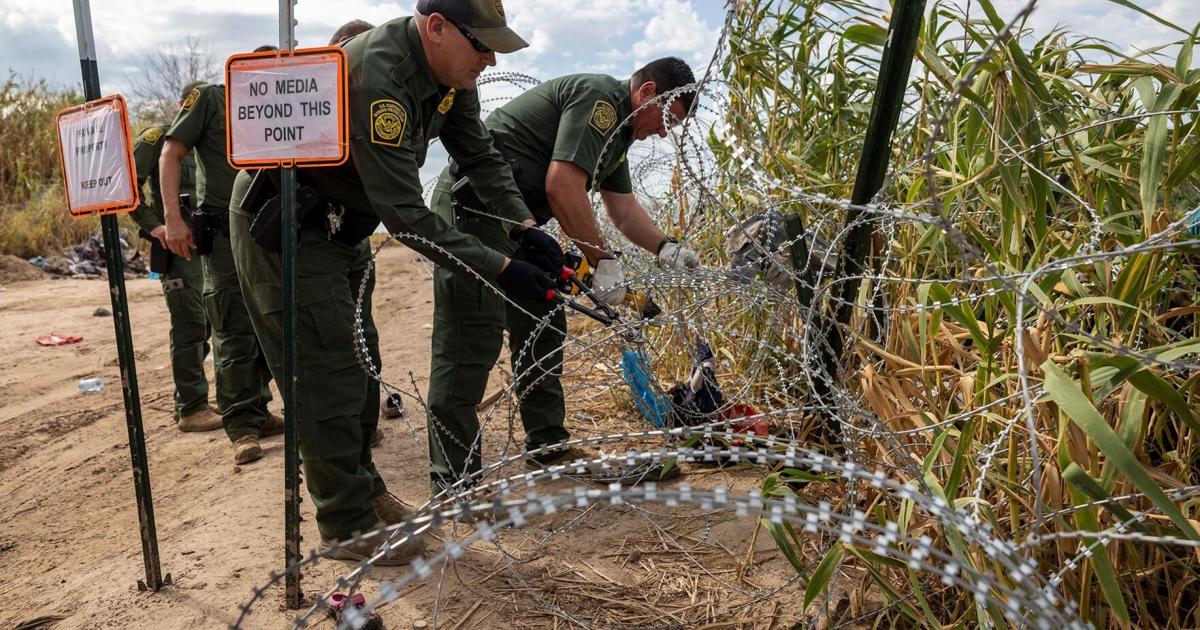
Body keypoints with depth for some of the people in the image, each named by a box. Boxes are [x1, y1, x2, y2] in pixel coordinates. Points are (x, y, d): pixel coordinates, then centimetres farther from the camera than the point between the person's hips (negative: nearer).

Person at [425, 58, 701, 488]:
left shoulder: (616, 128, 18)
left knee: (542, 327, 12)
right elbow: (563, 185, -24)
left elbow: (623, 206, 21)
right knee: (472, 341, -11)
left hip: (512, 218, 11)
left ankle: (547, 447, 23)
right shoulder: (601, 97, -14)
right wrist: (604, 260, -17)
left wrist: (666, 250, 6)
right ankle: (453, 480, -5)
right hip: (473, 208, -11)